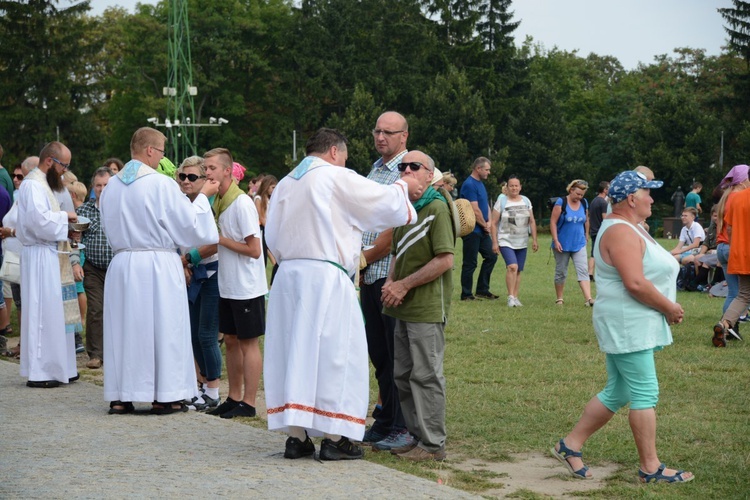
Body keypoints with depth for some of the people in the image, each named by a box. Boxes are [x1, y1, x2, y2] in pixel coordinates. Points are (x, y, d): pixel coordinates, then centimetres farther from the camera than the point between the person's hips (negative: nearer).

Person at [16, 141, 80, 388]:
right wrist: (65, 216, -13)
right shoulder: (33, 185, -14)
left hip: (49, 256, 10)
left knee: (54, 313, 12)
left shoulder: (42, 183, 18)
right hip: (40, 257, -10)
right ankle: (39, 372, -4)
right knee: (42, 313, -8)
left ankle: (56, 367, 17)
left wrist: (63, 221, 3)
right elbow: (40, 220, -25)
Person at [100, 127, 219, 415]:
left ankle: (120, 397, 11)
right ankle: (164, 395, 6)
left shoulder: (111, 186, 6)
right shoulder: (162, 184, -12)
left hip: (122, 263, 5)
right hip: (158, 264, -5)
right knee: (163, 327, 3)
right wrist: (202, 196, 7)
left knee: (125, 326, 9)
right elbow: (190, 224, -7)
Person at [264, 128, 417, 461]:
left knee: (294, 350, 9)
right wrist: (403, 187, 17)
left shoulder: (285, 184, 14)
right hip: (325, 276, -6)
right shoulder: (337, 178, -5)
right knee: (333, 352, 0)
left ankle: (296, 435, 10)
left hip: (287, 275, 6)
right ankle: (334, 437, 1)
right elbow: (384, 201, -1)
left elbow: (272, 236, 14)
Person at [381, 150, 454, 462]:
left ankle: (433, 444, 3)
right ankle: (417, 436, 23)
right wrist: (390, 285, 4)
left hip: (427, 309, -9)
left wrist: (404, 285, -15)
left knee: (426, 376, -4)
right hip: (403, 308, 9)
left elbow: (445, 261, -18)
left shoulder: (437, 208, -11)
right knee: (403, 375, 13)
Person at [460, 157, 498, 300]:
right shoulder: (469, 185, -17)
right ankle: (466, 294, 5)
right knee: (470, 263, -3)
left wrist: (489, 222, 1)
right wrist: (485, 225, -8)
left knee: (491, 257, 11)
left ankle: (482, 290, 19)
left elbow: (486, 205, 17)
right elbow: (475, 210, -21)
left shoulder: (480, 184, 14)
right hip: (473, 231, -10)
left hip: (483, 231, 10)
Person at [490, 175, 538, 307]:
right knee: (512, 267, -22)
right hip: (506, 241, -4)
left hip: (522, 243, 4)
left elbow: (532, 221, 12)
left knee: (518, 271, 6)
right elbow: (493, 223, -3)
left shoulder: (526, 201, 7)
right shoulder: (502, 201, -4)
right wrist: (494, 242, -8)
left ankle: (515, 297, 14)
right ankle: (511, 297, -17)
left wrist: (534, 239, 6)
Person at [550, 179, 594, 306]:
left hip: (579, 244, 3)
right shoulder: (561, 202, -10)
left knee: (583, 270, -9)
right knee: (561, 272, 8)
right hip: (562, 245, -3)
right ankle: (559, 299, 20)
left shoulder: (584, 203, 4)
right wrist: (556, 241, -16)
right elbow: (553, 222, -11)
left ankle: (588, 299, -18)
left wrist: (586, 236, 20)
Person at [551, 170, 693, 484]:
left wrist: (668, 308, 9)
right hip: (628, 325, -11)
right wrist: (670, 308, -14)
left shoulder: (629, 229, 17)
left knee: (616, 393, 14)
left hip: (635, 325, 11)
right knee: (645, 394, -5)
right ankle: (650, 468, 2)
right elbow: (635, 283, -25)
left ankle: (570, 446, 20)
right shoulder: (621, 232, -17)